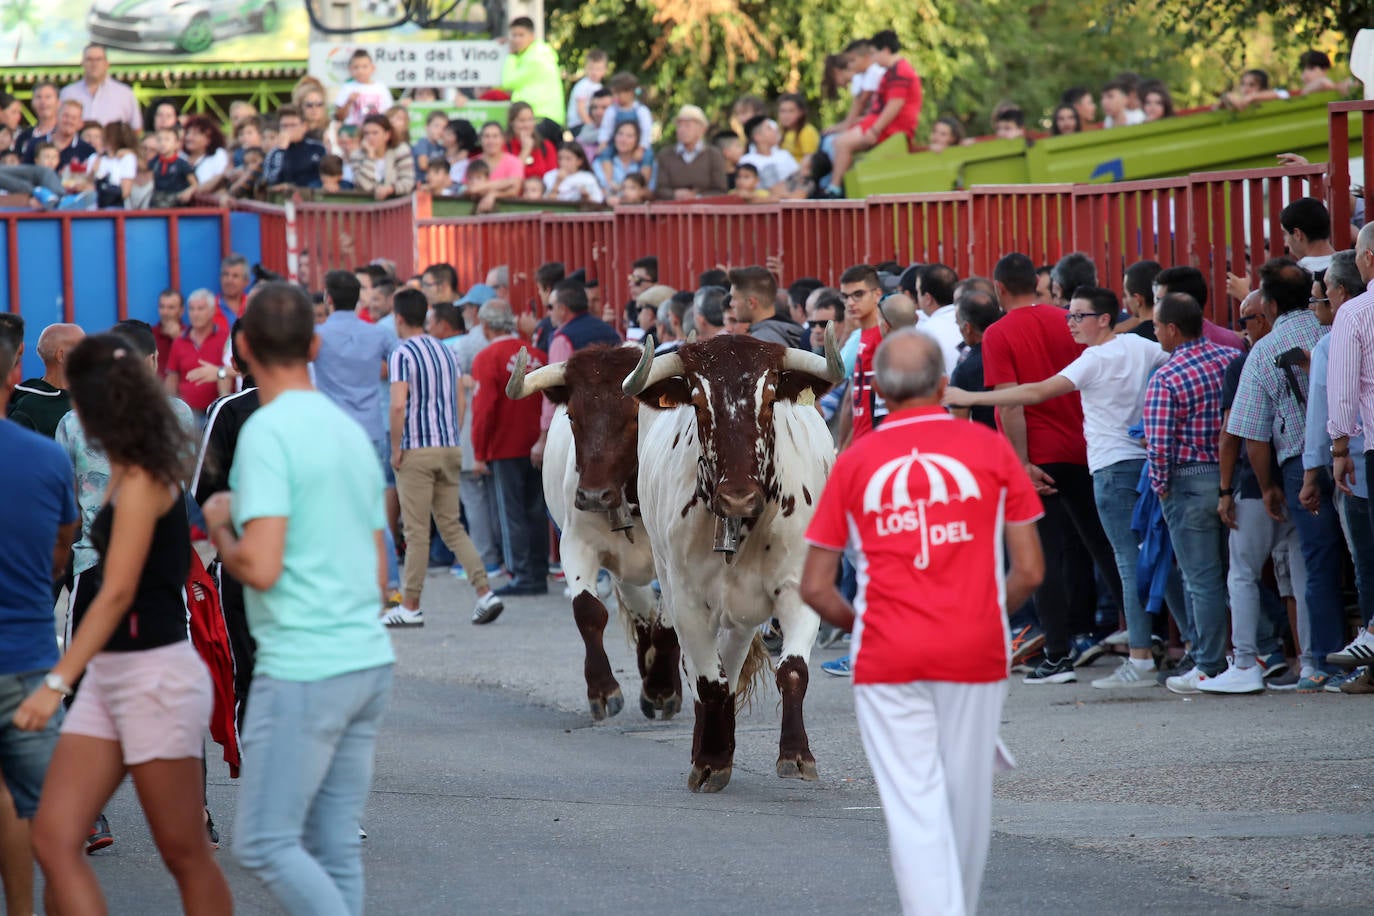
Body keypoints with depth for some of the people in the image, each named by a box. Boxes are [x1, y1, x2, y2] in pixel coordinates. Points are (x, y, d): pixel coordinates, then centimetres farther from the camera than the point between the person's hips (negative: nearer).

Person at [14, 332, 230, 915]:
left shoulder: (141, 479, -15)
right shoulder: (127, 472, 10)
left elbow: (118, 592, -22)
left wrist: (57, 683, -27)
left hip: (157, 675, -9)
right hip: (107, 675, 9)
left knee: (185, 854, 2)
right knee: (54, 839, -3)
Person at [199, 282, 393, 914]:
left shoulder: (267, 433, -13)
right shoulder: (352, 432, 13)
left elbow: (260, 567, -20)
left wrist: (218, 527, -1)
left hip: (302, 667, -8)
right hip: (369, 660, 8)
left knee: (264, 843, -4)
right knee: (334, 848, 9)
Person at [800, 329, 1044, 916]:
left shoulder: (854, 462, 3)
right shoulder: (990, 448, 2)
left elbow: (815, 587, 4)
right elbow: (1029, 571, 1)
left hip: (887, 660, 0)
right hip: (975, 650, 1)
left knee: (913, 806, -3)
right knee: (968, 800, 14)